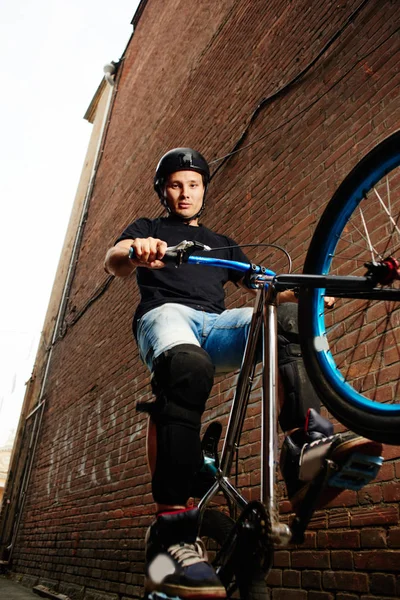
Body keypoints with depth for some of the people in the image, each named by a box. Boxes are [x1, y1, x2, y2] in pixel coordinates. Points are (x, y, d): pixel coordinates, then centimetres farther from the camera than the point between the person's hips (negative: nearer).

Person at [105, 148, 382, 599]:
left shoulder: (222, 244, 34)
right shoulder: (146, 229, 24)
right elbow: (112, 262, 2)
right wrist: (135, 254, -24)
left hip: (217, 327, 4)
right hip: (165, 315, -3)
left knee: (288, 316, -26)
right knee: (189, 368, -39)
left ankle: (307, 441, -36)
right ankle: (171, 533, -40)